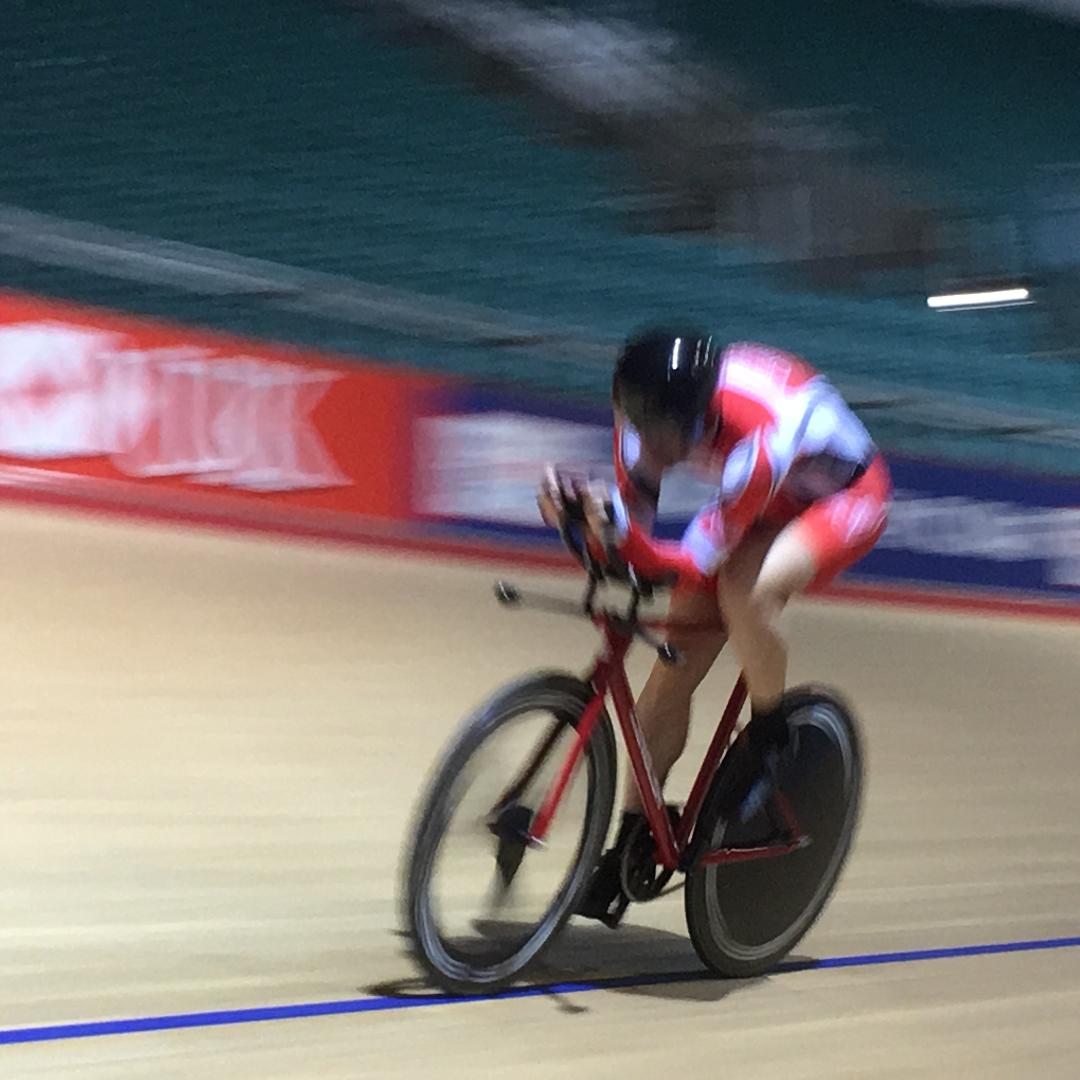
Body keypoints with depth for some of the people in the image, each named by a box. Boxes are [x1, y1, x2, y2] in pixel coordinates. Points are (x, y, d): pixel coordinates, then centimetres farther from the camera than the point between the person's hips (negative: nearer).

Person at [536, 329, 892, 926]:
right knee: (673, 666, -4)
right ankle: (630, 847, 9)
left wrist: (616, 534, -54)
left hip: (845, 498, -6)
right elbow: (628, 511, -15)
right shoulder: (650, 417, -23)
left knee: (744, 589, -37)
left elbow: (690, 565, -38)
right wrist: (576, 513, -35)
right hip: (767, 504, 6)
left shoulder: (758, 438, -41)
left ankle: (770, 743, -9)